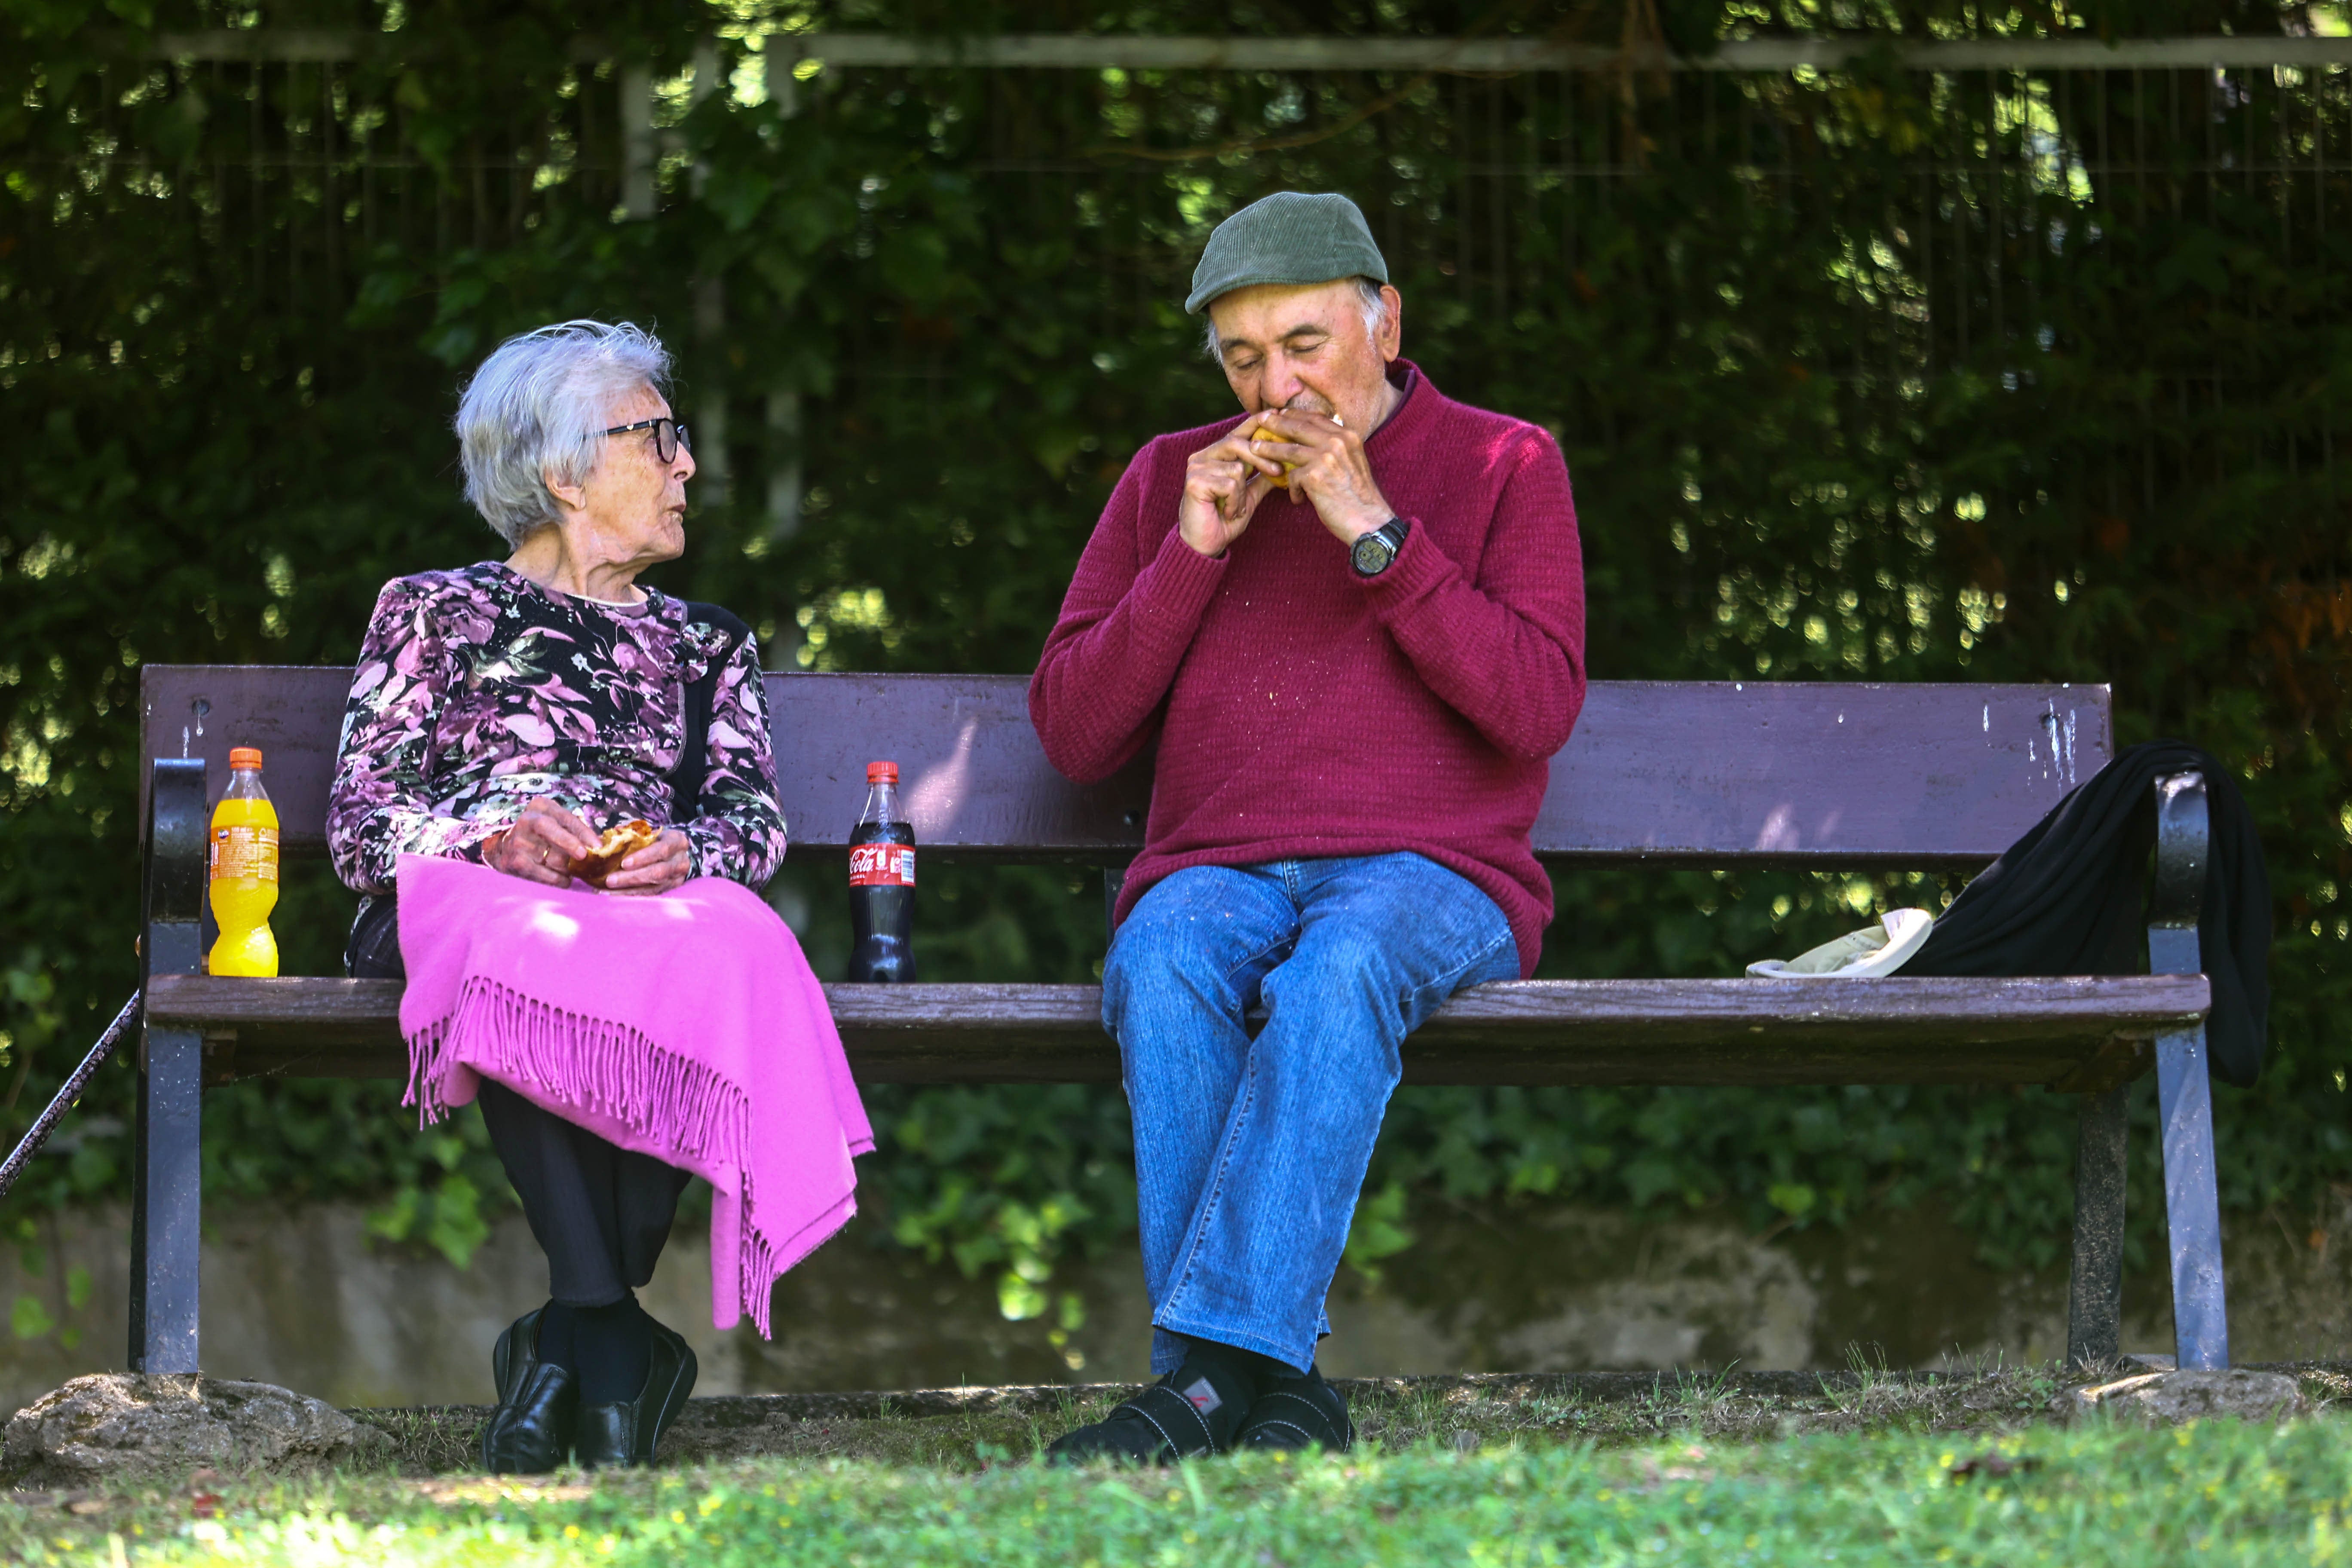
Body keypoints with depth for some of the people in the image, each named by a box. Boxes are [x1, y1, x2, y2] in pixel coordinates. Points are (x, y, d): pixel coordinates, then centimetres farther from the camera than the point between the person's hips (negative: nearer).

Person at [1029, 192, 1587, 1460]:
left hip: (1430, 876, -2)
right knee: (1162, 971, -35)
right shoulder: (1170, 479, 19)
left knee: (1336, 974, -38)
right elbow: (1072, 735, 12)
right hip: (1218, 870, 2)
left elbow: (1538, 708, -3)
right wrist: (1193, 555, 0)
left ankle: (1214, 1369, -46)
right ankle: (1276, 1393, -39)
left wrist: (1374, 533, -8)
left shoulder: (1504, 468, 11)